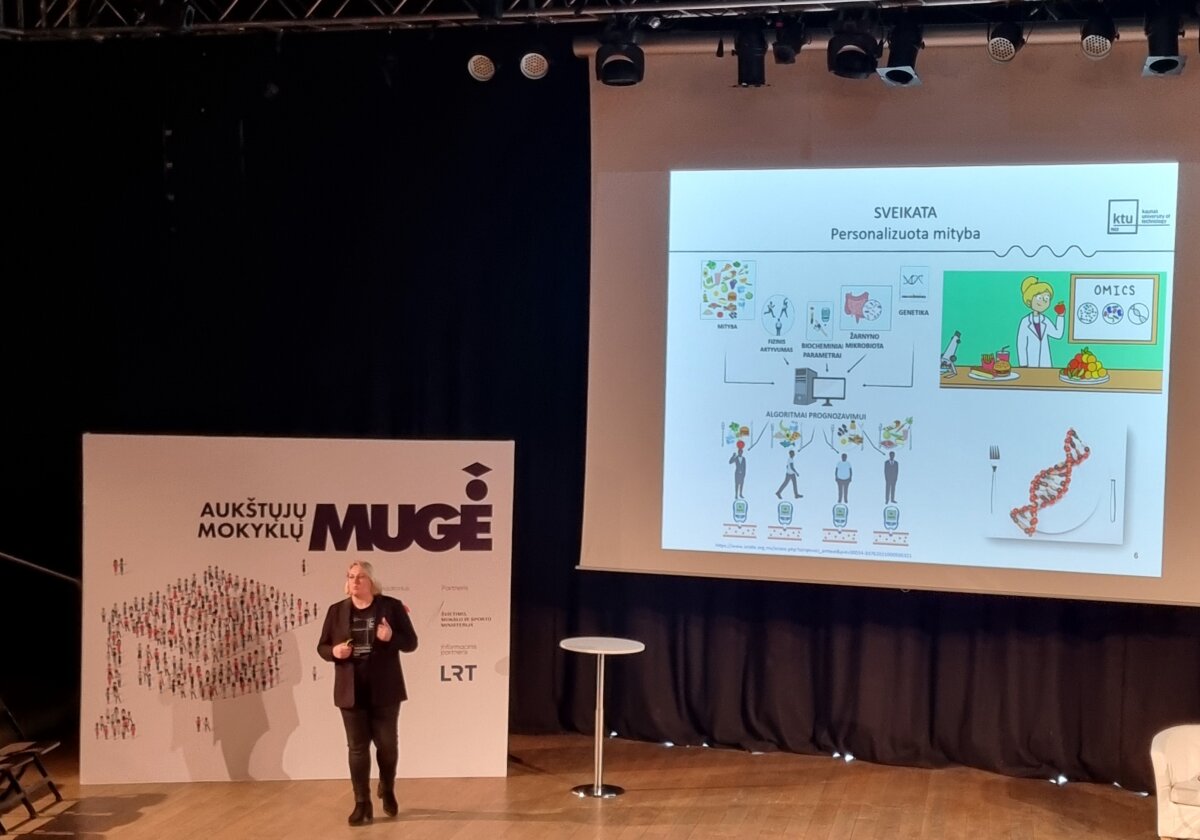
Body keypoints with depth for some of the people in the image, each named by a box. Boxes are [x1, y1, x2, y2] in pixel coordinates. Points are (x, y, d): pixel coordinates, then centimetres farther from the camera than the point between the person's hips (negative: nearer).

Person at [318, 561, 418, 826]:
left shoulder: (392, 606, -2)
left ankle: (387, 791, 33)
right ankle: (362, 804, 12)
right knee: (357, 747, 4)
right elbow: (322, 647, 9)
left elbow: (411, 642, -2)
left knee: (387, 744, 7)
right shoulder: (336, 611, 4)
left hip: (384, 690, -1)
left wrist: (392, 638, -22)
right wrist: (334, 651, -14)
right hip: (352, 692, 1)